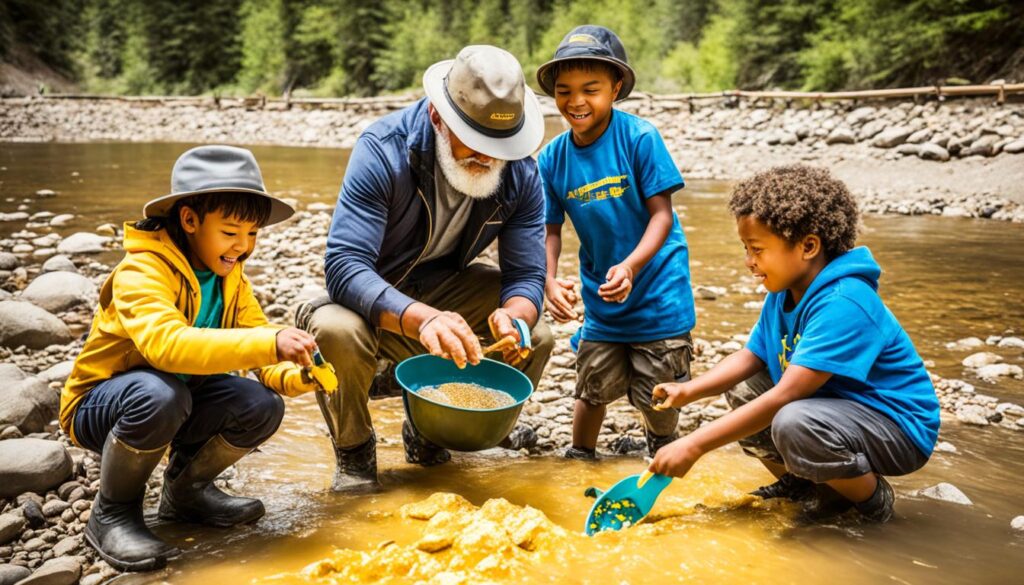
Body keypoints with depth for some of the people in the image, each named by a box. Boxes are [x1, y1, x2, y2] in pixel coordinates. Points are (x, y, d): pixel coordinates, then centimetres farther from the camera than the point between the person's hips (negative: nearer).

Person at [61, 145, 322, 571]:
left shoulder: (230, 277, -2)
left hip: (180, 399, 6)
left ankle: (185, 490, 10)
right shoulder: (142, 270, -27)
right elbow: (166, 344, -45)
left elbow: (256, 341, -9)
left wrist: (292, 376, -32)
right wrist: (269, 343, -52)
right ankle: (112, 514, -11)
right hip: (98, 407, -6)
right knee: (159, 393, -39)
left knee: (262, 406, -18)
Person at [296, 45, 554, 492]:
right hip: (374, 302, -4)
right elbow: (343, 266, -36)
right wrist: (423, 319, -54)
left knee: (536, 339, -17)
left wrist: (513, 317, -40)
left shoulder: (521, 174, -14)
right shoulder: (383, 149, -28)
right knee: (336, 330, -37)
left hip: (448, 288, 4)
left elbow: (526, 275, -14)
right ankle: (354, 451, -3)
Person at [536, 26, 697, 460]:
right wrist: (550, 282, -18)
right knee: (594, 387, 15)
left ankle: (663, 454, 40)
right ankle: (580, 459, 39)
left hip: (657, 290, -3)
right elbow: (550, 229, -1)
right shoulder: (552, 158, -6)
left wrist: (631, 267, -31)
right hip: (600, 295, 3)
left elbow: (662, 214, -16)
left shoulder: (639, 137, -17)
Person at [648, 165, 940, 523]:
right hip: (834, 406, 9)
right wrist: (688, 391, -14)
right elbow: (751, 356, 5)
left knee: (793, 424, -35)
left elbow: (785, 395, -34)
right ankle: (798, 484, 15)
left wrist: (694, 445, -34)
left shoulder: (843, 304, -30)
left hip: (901, 429, -9)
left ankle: (873, 499, -6)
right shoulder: (783, 292, -1)